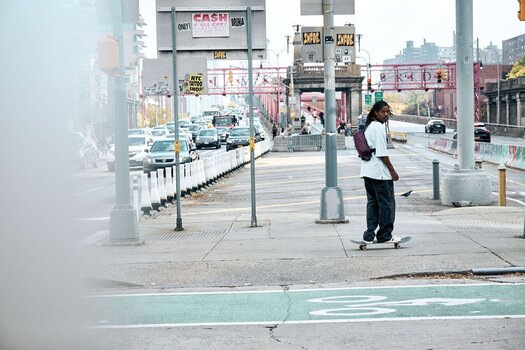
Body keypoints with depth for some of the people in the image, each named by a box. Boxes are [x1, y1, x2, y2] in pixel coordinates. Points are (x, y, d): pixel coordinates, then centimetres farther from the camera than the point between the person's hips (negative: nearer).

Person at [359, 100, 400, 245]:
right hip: (379, 172, -10)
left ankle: (369, 236, 8)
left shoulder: (368, 126, 17)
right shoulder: (379, 127, -13)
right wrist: (392, 170, -12)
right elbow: (382, 153, -17)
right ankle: (384, 235, 4)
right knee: (387, 203, 0)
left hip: (367, 171, 10)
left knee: (373, 203, 11)